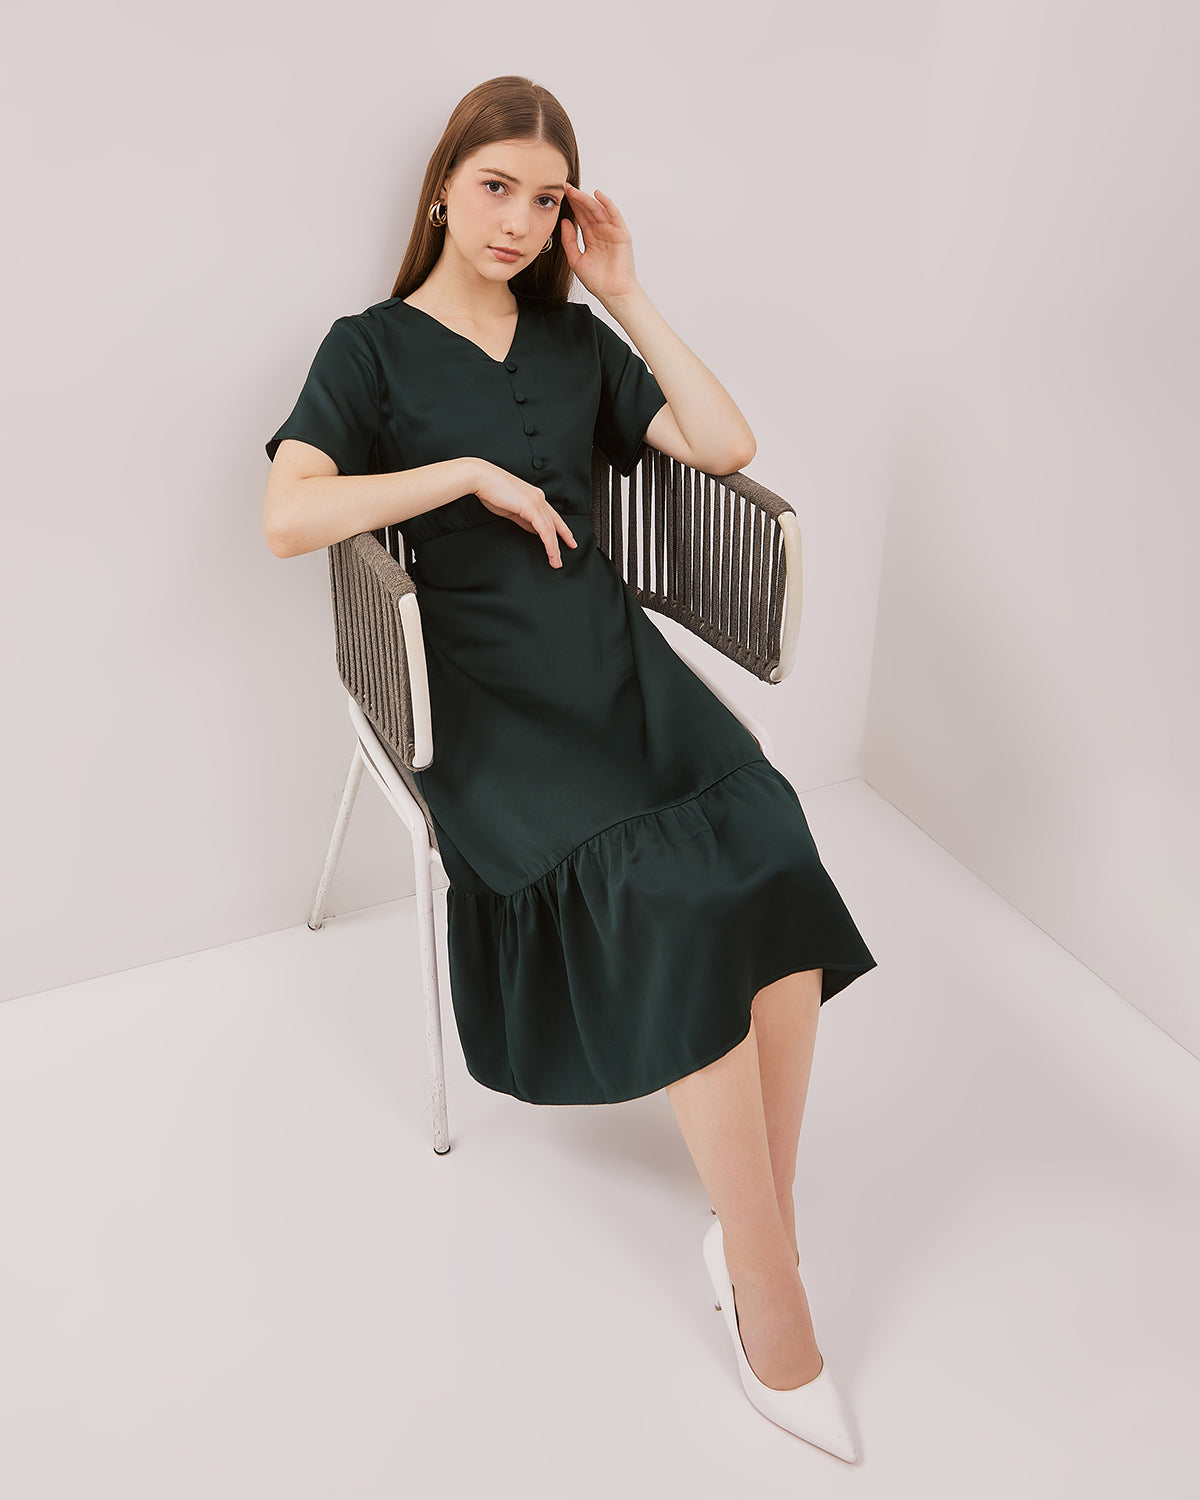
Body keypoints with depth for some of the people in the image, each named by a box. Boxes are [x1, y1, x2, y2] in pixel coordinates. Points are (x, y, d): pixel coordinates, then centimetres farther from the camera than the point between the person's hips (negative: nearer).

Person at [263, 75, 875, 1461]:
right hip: (481, 685, -4)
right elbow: (285, 519, -8)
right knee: (668, 896, -28)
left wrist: (630, 299, 11)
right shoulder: (372, 347, 9)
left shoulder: (576, 339, 21)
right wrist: (473, 472, -9)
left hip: (609, 650, 4)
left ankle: (755, 1214, -9)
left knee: (773, 855, -25)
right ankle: (770, 1291, -14)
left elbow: (726, 446, 12)